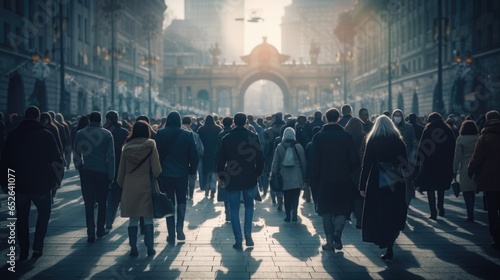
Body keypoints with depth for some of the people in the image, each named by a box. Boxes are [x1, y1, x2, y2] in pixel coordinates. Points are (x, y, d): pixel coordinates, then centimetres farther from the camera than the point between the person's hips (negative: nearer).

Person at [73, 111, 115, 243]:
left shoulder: (80, 134, 2)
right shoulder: (107, 134, -3)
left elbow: (76, 154, 5)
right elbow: (111, 156, -6)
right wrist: (111, 176, -4)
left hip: (86, 171, 1)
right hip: (102, 172, -1)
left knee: (89, 203, 3)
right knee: (102, 202, 14)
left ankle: (91, 233, -1)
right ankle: (100, 230, 18)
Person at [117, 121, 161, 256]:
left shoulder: (127, 147, 2)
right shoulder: (151, 146, -6)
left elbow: (121, 171, 7)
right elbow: (156, 170, -9)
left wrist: (122, 184, 20)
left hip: (129, 187, 2)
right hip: (146, 186, -2)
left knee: (133, 219, 7)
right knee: (148, 218, 6)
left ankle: (133, 248, 8)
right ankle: (150, 248, 8)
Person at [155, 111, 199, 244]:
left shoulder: (160, 134, -5)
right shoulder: (187, 135, -4)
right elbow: (194, 156, -3)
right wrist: (192, 171, 10)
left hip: (166, 174, 0)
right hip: (182, 174, 0)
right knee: (181, 201, 19)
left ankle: (171, 235, 9)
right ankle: (180, 227, 1)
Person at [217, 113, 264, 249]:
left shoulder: (226, 138, -3)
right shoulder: (253, 137, -5)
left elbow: (220, 160, -1)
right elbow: (260, 158, -5)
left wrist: (221, 177, 10)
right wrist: (258, 173, 8)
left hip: (232, 178, 0)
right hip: (249, 178, 1)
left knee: (234, 209, 7)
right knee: (249, 205, 19)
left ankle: (238, 240, 4)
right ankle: (248, 233, 4)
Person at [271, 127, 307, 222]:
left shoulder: (279, 147, 0)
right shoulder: (298, 146, -1)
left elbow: (275, 163, 1)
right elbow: (303, 162, 4)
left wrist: (274, 174, 10)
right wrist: (304, 174, 12)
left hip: (284, 176, 1)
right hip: (297, 176, -1)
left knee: (287, 196, 10)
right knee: (295, 196, 1)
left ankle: (288, 215, 12)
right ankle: (294, 212, -13)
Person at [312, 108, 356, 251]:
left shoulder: (319, 136, -5)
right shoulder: (346, 136, -4)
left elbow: (315, 160, -6)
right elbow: (353, 159, -4)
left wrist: (315, 179, 2)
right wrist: (348, 173, 11)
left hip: (324, 180, 0)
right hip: (343, 179, 0)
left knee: (326, 210, 10)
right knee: (342, 209, 13)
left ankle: (330, 241, 9)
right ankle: (337, 232, -11)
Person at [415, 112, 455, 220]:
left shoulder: (427, 130, -4)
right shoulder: (448, 130, 6)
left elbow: (422, 146, -9)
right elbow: (453, 148, 8)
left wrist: (419, 160, -7)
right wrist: (450, 162, 13)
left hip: (430, 163, -4)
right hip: (444, 164, 4)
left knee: (431, 188, 0)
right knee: (441, 187, 20)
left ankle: (433, 212, -5)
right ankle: (441, 208, 23)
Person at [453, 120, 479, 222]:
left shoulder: (461, 139, -9)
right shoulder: (479, 138, 0)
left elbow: (458, 156, -9)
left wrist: (455, 170, -3)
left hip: (465, 169, -4)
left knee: (467, 192, 3)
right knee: (472, 191, 16)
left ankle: (470, 215, -3)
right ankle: (471, 214, 23)